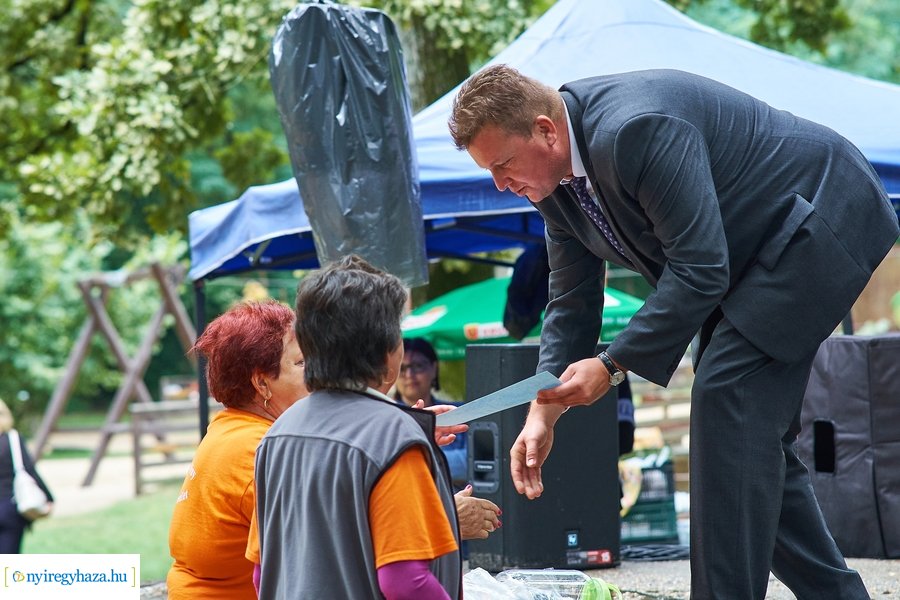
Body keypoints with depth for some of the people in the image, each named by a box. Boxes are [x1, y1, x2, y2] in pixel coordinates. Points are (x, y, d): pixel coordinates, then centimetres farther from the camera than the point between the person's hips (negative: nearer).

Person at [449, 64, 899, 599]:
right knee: (753, 434, 10)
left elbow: (699, 270, -32)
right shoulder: (555, 177, -2)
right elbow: (571, 303, 5)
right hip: (754, 251, 10)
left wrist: (612, 366, -28)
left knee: (727, 400, -18)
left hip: (820, 221, -10)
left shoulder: (637, 131, -33)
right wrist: (543, 414, -5)